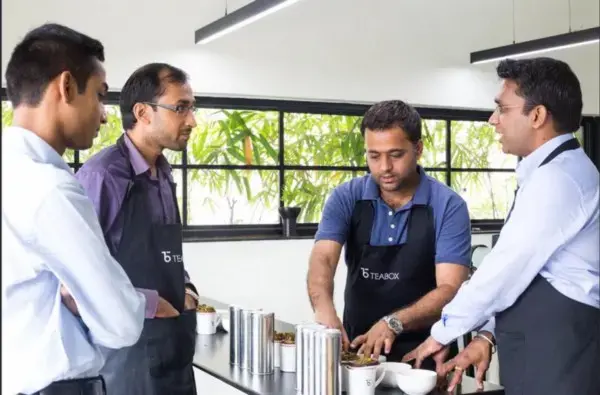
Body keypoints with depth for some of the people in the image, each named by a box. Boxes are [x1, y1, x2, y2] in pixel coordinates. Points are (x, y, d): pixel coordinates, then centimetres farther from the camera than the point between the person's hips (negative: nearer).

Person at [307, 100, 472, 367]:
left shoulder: (448, 206, -7)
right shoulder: (346, 198, 0)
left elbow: (450, 289, -14)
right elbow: (323, 258, -13)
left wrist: (394, 323, -29)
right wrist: (324, 310, -33)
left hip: (422, 354, -2)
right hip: (357, 347, 2)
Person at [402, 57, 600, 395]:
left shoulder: (556, 178, -18)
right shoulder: (551, 173, 15)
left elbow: (506, 267, -18)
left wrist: (442, 333, -6)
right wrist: (488, 335, 9)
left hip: (557, 363, -9)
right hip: (544, 355, 9)